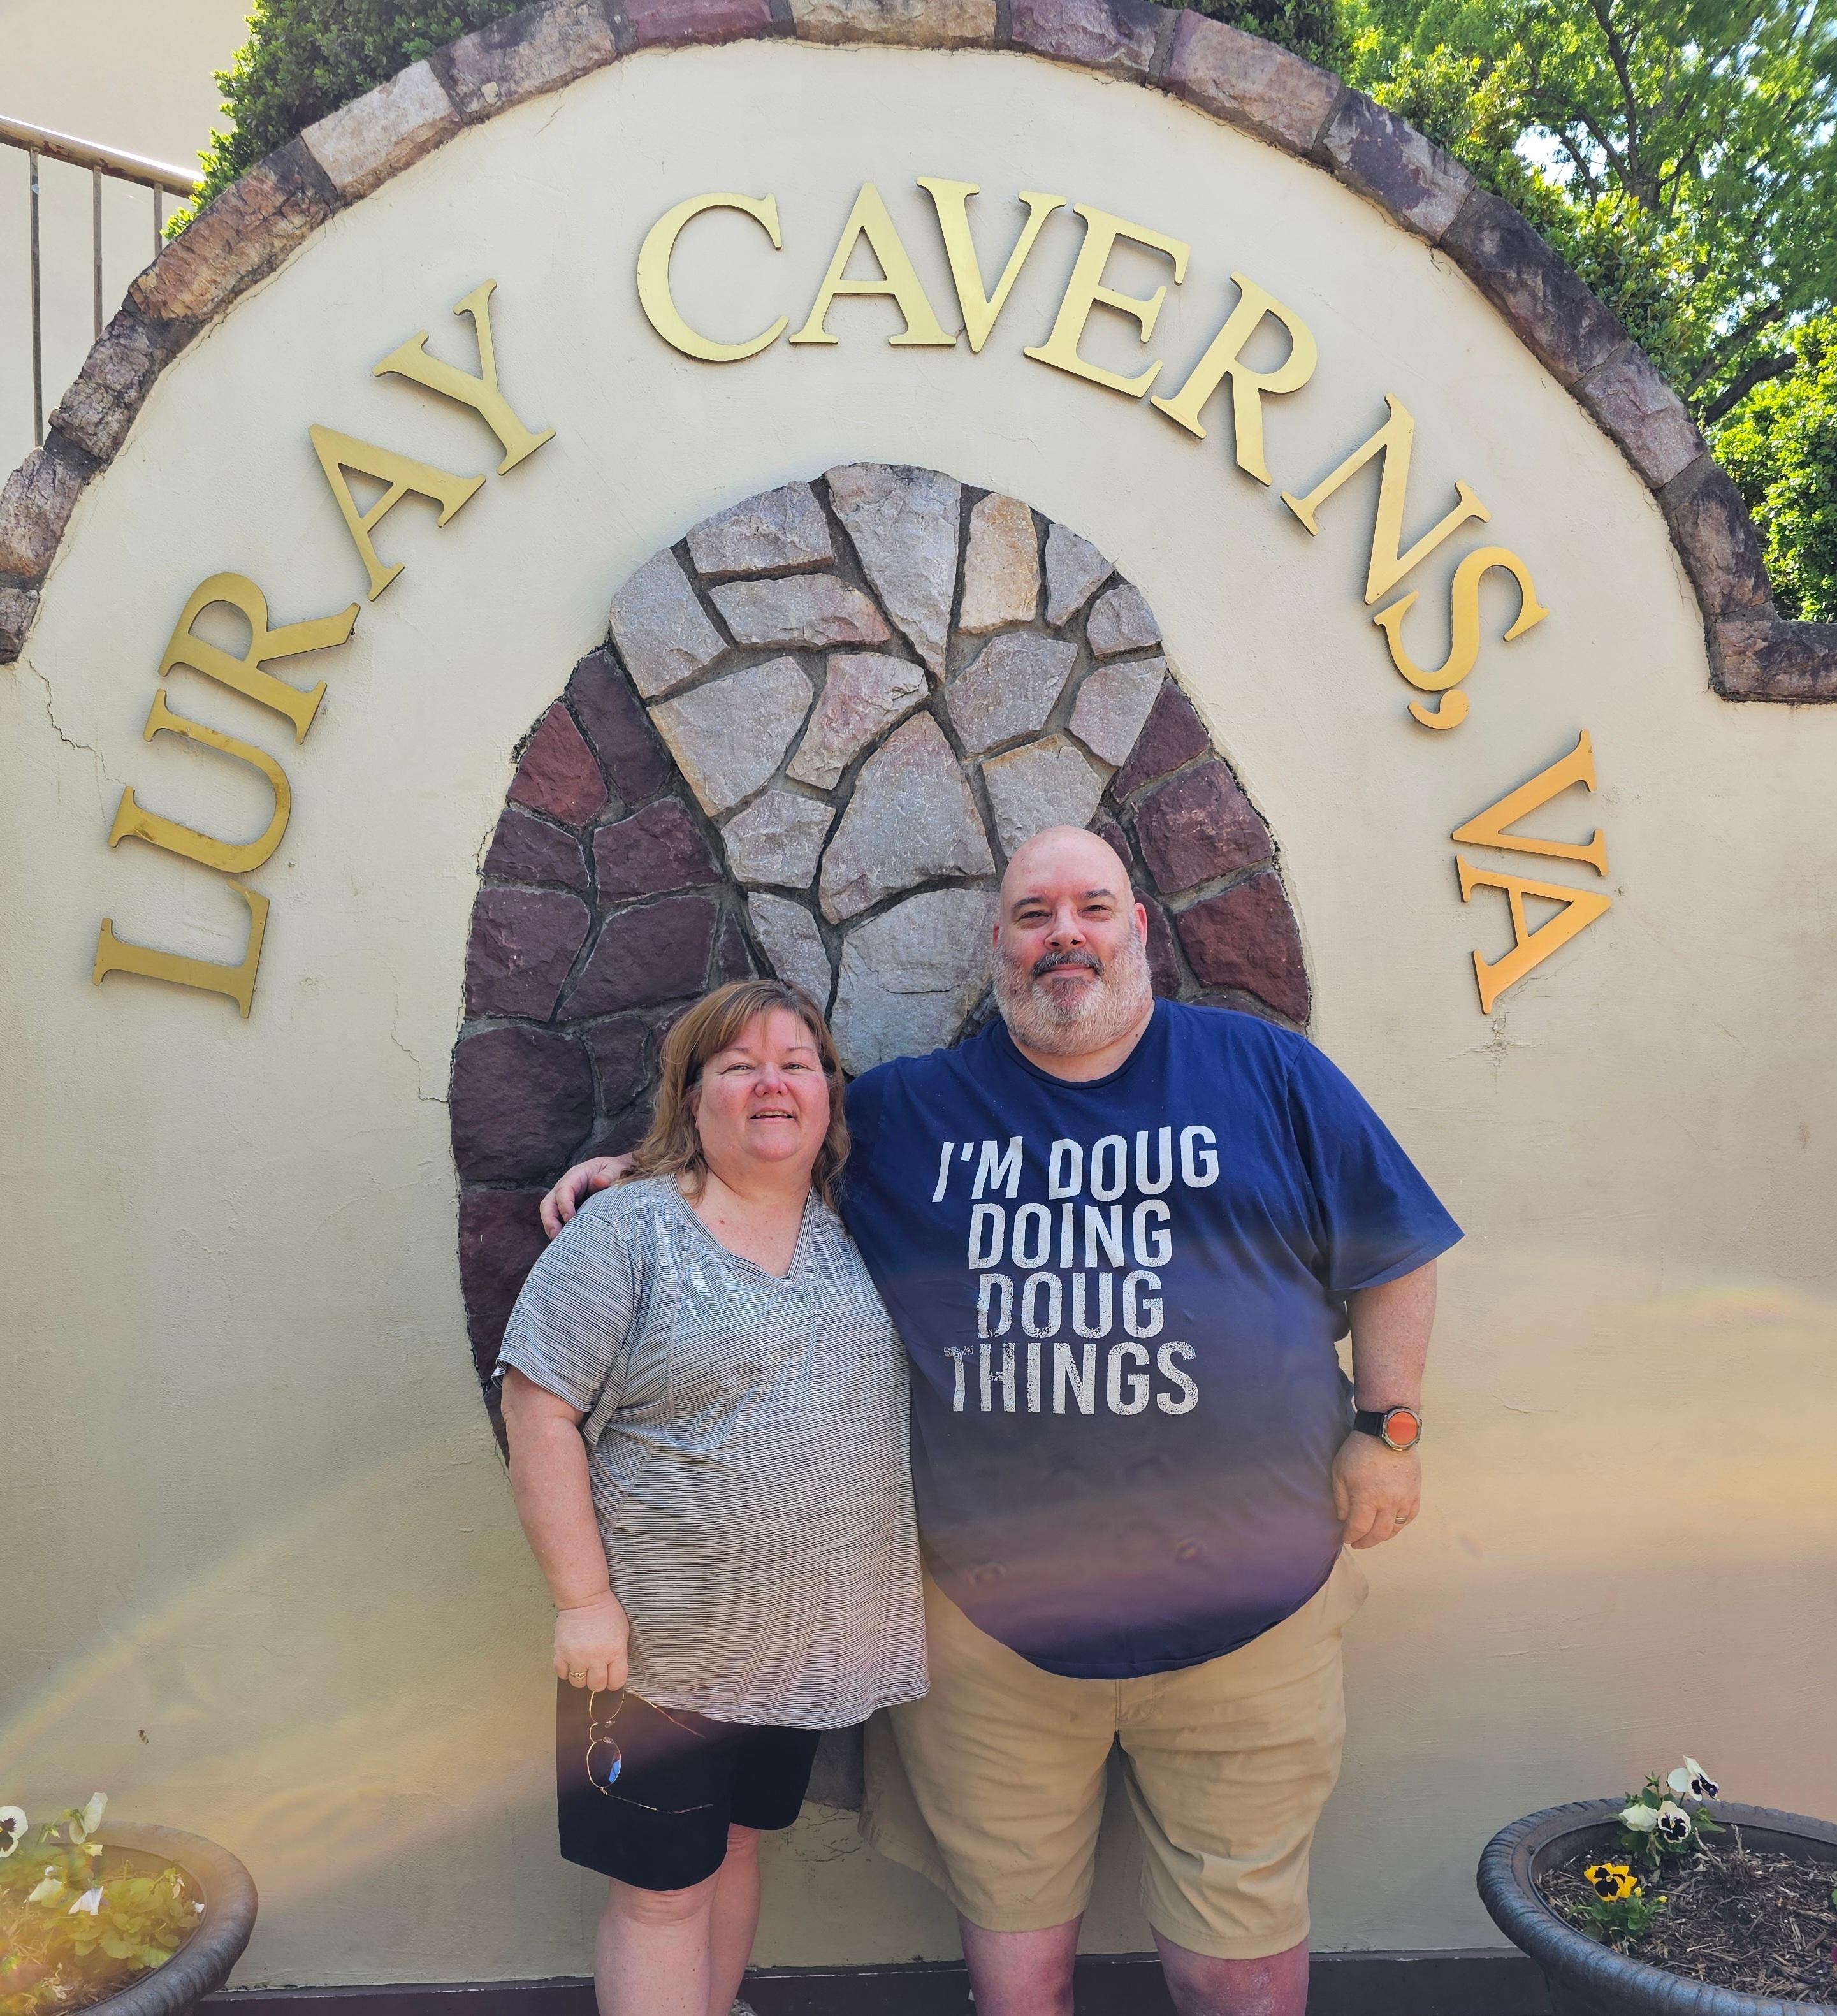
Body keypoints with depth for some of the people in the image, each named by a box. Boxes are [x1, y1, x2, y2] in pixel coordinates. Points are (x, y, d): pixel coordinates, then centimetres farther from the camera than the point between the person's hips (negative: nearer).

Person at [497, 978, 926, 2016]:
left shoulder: (855, 1232, 4)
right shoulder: (628, 1229, -12)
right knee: (664, 1890, 7)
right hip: (657, 1649, -5)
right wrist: (585, 1599, -16)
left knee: (735, 1847, 21)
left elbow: (895, 1393, 15)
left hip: (809, 1645, 5)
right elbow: (540, 1413, -14)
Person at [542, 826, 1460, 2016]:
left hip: (1246, 1612, 0)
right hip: (992, 1626, 1)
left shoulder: (1264, 1071, 3)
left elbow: (1392, 1256, 7)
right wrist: (634, 1172, 7)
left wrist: (1387, 1430, 1)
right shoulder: (908, 1112, 6)